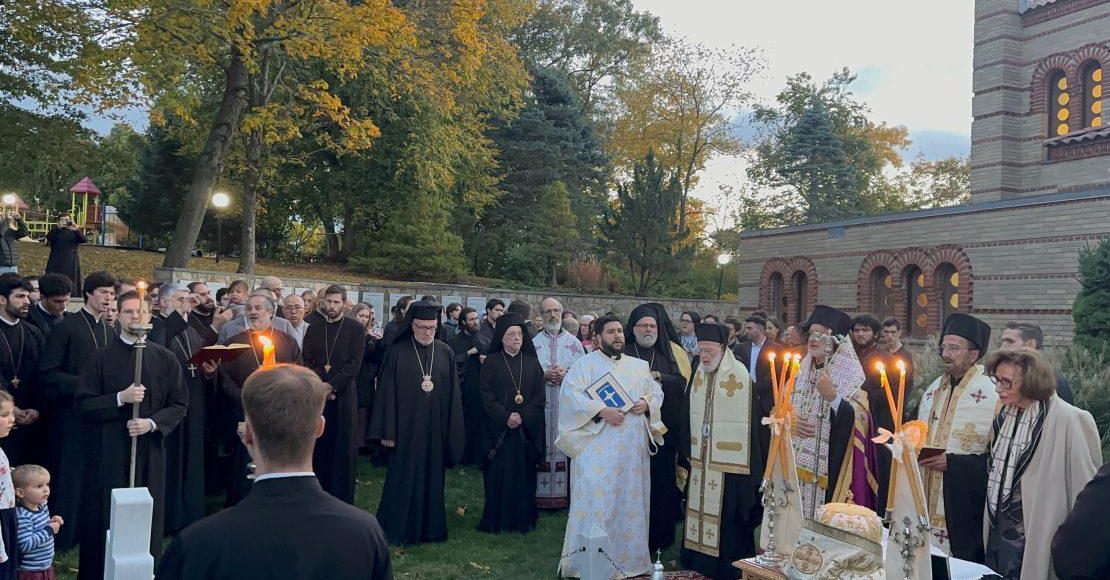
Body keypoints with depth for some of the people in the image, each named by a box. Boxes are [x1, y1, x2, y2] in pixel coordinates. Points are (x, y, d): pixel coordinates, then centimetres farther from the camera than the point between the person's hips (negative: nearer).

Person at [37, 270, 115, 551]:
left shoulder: (110, 331, 12)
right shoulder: (66, 328, -7)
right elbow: (47, 373, -12)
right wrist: (83, 383, -19)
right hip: (72, 416, -5)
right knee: (70, 478, 1)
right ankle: (63, 537, 13)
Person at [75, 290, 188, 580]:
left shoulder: (166, 359, 4)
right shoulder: (101, 358, 2)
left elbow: (180, 404, 4)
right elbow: (83, 404, -2)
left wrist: (152, 423, -11)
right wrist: (120, 398, -15)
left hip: (150, 449, 1)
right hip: (108, 449, -1)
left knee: (147, 516, 4)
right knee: (105, 516, 2)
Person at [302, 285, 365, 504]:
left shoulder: (356, 329, 1)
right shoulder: (314, 329, 11)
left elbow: (354, 364, -7)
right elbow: (306, 361, 6)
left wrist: (331, 385, -14)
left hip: (343, 396, -3)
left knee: (344, 451, -2)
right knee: (319, 448, 4)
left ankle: (343, 500, 4)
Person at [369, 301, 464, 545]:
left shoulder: (445, 353, 2)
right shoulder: (397, 352, -5)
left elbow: (453, 393, 4)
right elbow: (386, 393, -5)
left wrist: (454, 432, 1)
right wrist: (387, 431, -9)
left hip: (436, 429, 3)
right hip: (406, 427, -2)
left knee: (432, 478, 11)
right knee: (403, 479, 4)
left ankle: (430, 527, 24)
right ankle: (399, 530, 17)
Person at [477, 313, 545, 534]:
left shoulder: (532, 362, 8)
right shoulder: (491, 362, 1)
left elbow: (539, 396, 3)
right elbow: (487, 395, -5)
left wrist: (522, 416, -10)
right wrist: (506, 417, -15)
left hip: (527, 430, 2)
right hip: (498, 429, -2)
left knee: (524, 474, 3)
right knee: (498, 474, -1)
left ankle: (523, 520, 12)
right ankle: (496, 521, 8)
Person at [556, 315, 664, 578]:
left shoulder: (638, 366, 15)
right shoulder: (584, 365, -1)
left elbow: (657, 392, 17)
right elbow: (570, 396, -12)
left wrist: (647, 403, -6)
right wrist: (602, 411, -20)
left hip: (632, 448, 5)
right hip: (597, 446, -5)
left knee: (630, 501, 9)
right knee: (594, 501, -8)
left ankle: (628, 557, 21)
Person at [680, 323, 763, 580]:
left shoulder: (738, 375, -13)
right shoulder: (699, 375, 6)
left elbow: (746, 419, -13)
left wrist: (743, 462, -14)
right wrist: (688, 451, 10)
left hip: (728, 460, -6)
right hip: (701, 458, 6)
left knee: (727, 517, 1)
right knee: (701, 508, 14)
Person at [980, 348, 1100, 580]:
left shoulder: (1065, 421, -17)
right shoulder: (1006, 416, 4)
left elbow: (1084, 487, -12)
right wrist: (992, 529, 11)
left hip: (1036, 540, -6)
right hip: (998, 534, 6)